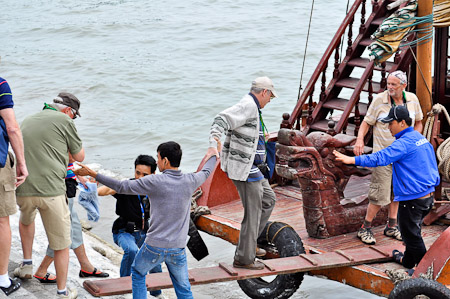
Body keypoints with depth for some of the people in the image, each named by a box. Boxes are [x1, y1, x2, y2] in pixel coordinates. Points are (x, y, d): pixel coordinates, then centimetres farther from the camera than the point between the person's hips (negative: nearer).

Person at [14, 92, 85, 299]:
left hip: (23, 190, 5)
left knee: (26, 219, 38)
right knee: (61, 243, 7)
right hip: (51, 190, -5)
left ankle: (27, 264, 32)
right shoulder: (64, 121, -1)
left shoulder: (27, 121, 18)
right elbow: (79, 156, 8)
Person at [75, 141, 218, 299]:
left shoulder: (155, 182, -15)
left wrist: (92, 174, -3)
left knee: (138, 273, 25)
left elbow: (121, 187, -10)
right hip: (178, 249, 3)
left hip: (155, 246, -3)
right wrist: (213, 156, 43)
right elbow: (205, 172, 20)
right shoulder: (189, 181, -3)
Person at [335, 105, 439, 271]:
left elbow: (381, 157, -30)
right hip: (428, 195, 10)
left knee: (411, 234, 3)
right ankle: (408, 260, 39)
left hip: (412, 198, -10)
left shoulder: (404, 143, -19)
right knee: (412, 231, 25)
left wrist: (352, 160, -34)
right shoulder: (420, 138, 12)